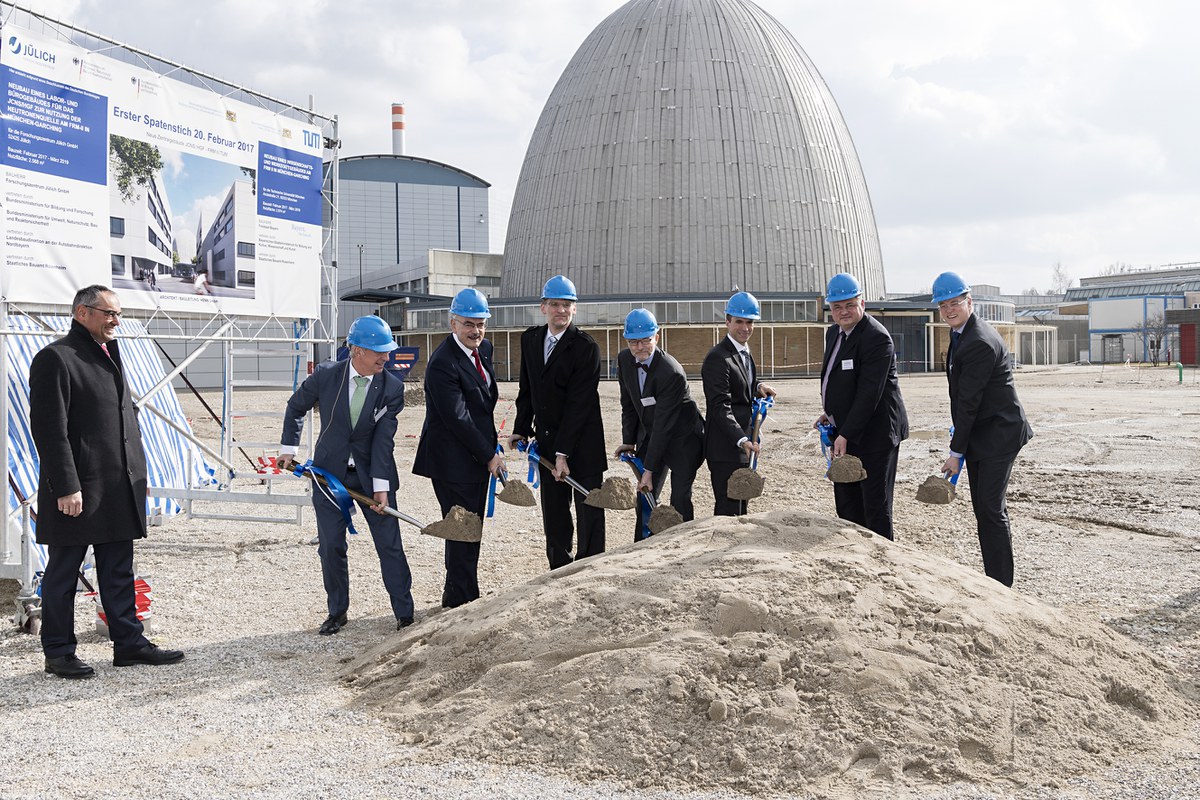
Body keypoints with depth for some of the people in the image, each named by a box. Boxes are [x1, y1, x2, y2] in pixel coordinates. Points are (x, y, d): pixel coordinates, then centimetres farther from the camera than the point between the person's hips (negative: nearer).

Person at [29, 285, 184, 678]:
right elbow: (50, 429, -16)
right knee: (63, 572, 4)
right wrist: (66, 487, -20)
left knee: (119, 571, 13)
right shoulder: (56, 358, -11)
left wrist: (137, 474, 16)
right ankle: (58, 652, 13)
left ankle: (129, 642, 20)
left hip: (118, 488, 8)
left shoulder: (110, 356, 17)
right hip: (77, 490, -8)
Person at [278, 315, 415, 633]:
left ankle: (405, 615, 10)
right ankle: (337, 613, 22)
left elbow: (383, 439, -15)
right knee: (330, 547, 5)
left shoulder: (392, 387, -12)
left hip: (371, 475, -1)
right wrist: (288, 448, 7)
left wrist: (381, 486, -19)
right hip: (329, 474, 1)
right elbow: (296, 408, 8)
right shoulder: (326, 375, -11)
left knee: (390, 545, 0)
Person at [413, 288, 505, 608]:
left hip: (478, 455, 9)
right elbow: (457, 418, -22)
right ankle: (459, 599, 9)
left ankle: (463, 596, 26)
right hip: (453, 459, -9)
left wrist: (489, 450, 16)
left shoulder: (484, 348, 8)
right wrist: (489, 456, -16)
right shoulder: (442, 363, -21)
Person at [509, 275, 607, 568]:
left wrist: (563, 453, -20)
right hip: (546, 442, 6)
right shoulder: (530, 339, 6)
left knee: (589, 515, 0)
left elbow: (578, 404, -17)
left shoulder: (586, 347, -14)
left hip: (581, 442, -6)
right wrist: (521, 429, 5)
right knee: (553, 518, 11)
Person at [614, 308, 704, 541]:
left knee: (680, 500, -7)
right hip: (650, 435, 6)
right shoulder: (624, 360, -7)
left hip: (682, 437, -6)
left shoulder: (671, 372, -29)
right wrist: (629, 441, 3)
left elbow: (663, 423, -28)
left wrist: (649, 469, -25)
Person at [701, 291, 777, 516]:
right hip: (724, 447, -10)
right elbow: (720, 407, -23)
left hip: (742, 442, 10)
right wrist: (741, 439, -33)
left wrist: (757, 387, 3)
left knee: (740, 507, 15)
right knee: (728, 509, -8)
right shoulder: (717, 358, -16)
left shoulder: (744, 353, 14)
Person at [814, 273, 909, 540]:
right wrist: (830, 413, 9)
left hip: (874, 433, -9)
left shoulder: (876, 338, -19)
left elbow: (868, 394, -24)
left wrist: (845, 434, -25)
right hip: (846, 431, 9)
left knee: (876, 505, -3)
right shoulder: (834, 333, 11)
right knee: (846, 506, 15)